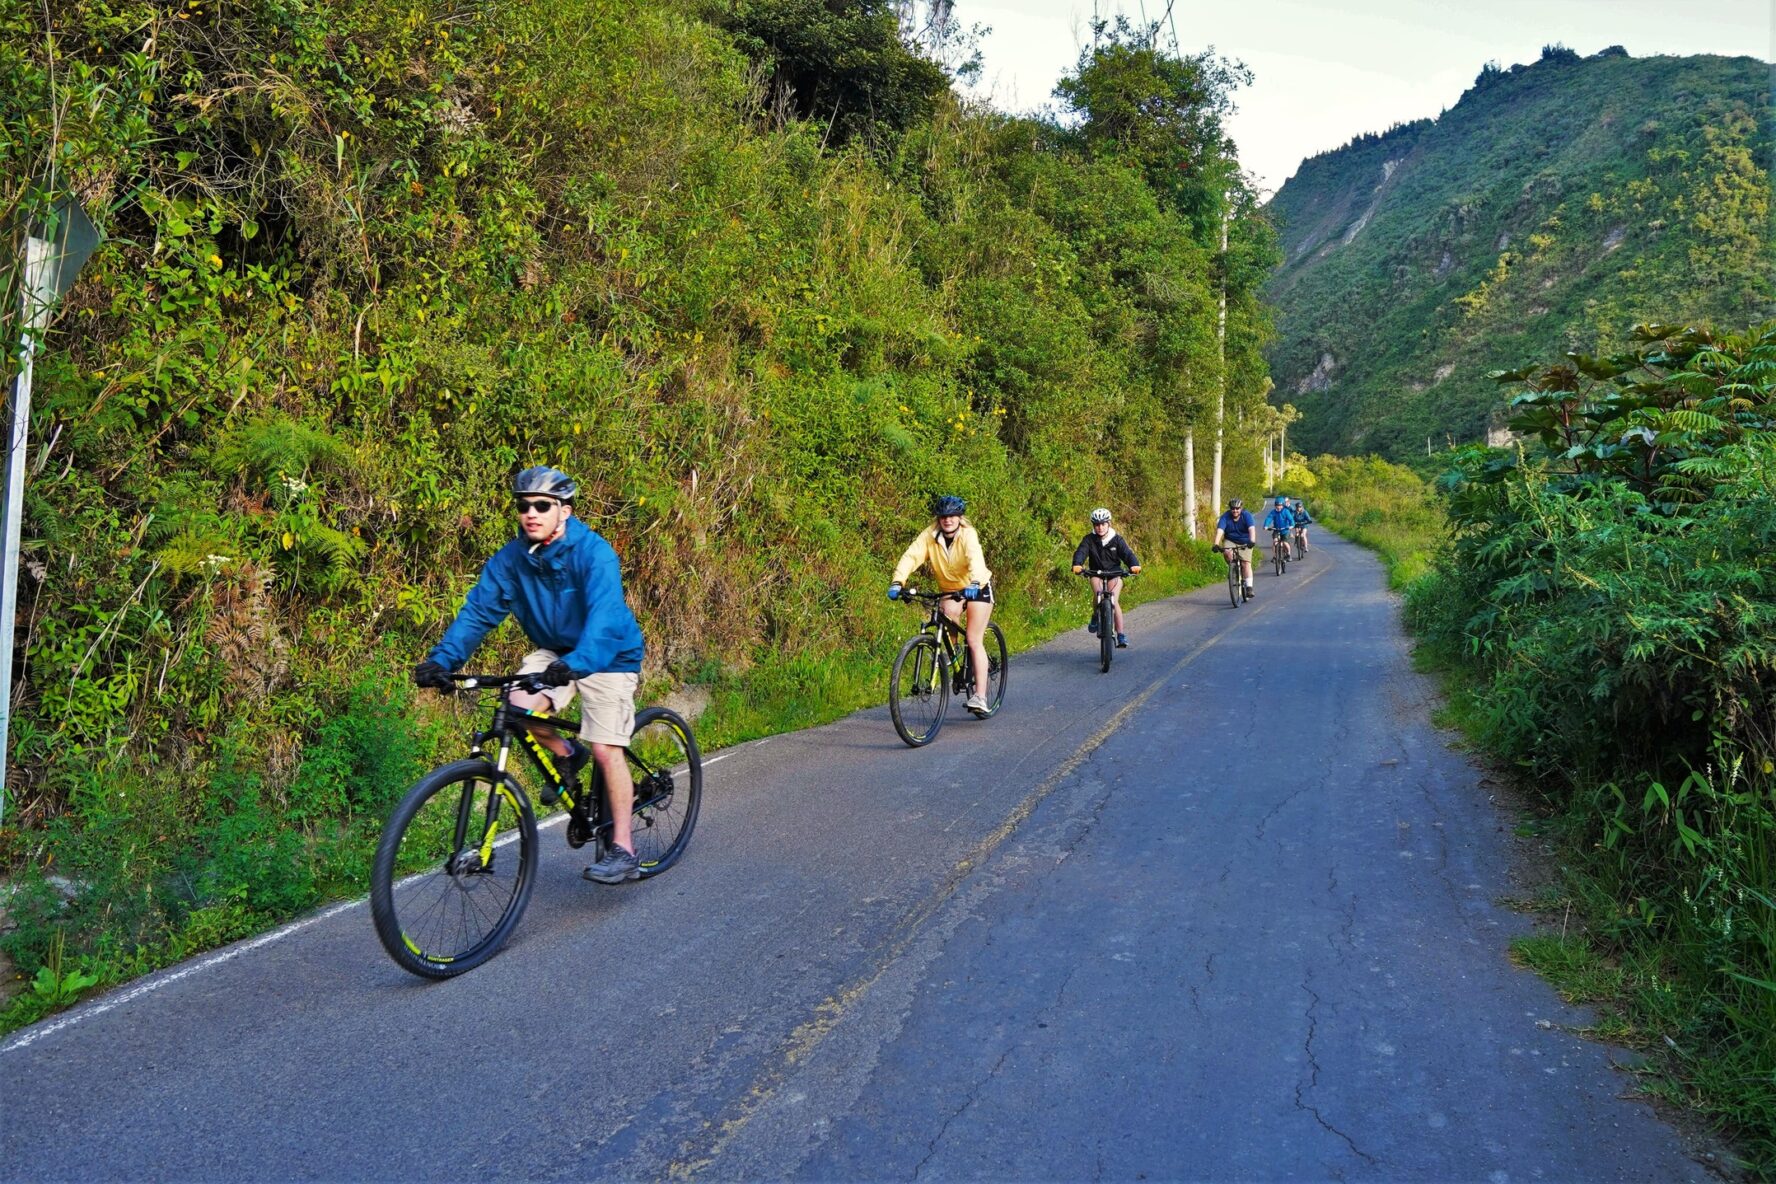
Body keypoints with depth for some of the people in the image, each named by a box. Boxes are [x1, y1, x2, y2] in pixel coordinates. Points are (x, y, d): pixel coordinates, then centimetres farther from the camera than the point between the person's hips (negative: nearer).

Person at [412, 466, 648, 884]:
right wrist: (441, 659, -29)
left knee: (605, 749, -12)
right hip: (553, 650, 5)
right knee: (519, 709, -22)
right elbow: (478, 610, -14)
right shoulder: (511, 558, -10)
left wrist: (575, 663, -56)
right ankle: (567, 755, 10)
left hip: (606, 655, -5)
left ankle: (623, 850, 1)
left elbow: (603, 616, -39)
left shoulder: (593, 553, -26)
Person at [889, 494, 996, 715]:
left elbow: (976, 559, -44)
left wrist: (974, 583, -63)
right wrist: (897, 582, -46)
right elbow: (911, 556, -30)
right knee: (949, 615, -26)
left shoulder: (968, 535, -25)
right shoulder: (930, 535, -16)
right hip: (949, 589, 3)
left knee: (974, 641, -10)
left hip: (977, 588, -3)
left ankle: (980, 697, -9)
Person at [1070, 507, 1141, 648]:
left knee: (1114, 601, -20)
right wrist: (1077, 565, -45)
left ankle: (1121, 635, -17)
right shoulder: (1089, 539, -7)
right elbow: (1081, 552, -23)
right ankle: (1096, 616, -1)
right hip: (1096, 574, 1)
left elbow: (1127, 553, -19)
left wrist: (1134, 565, -41)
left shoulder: (1117, 539, -6)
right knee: (1098, 594, -30)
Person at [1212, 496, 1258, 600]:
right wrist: (1216, 544, -46)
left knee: (1246, 563, -13)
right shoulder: (1225, 517, -18)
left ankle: (1249, 587, -8)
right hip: (1230, 541, 1)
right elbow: (1220, 530, -30)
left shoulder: (1246, 516, -18)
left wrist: (1251, 541, -51)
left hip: (1245, 542, -1)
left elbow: (1251, 528, -33)